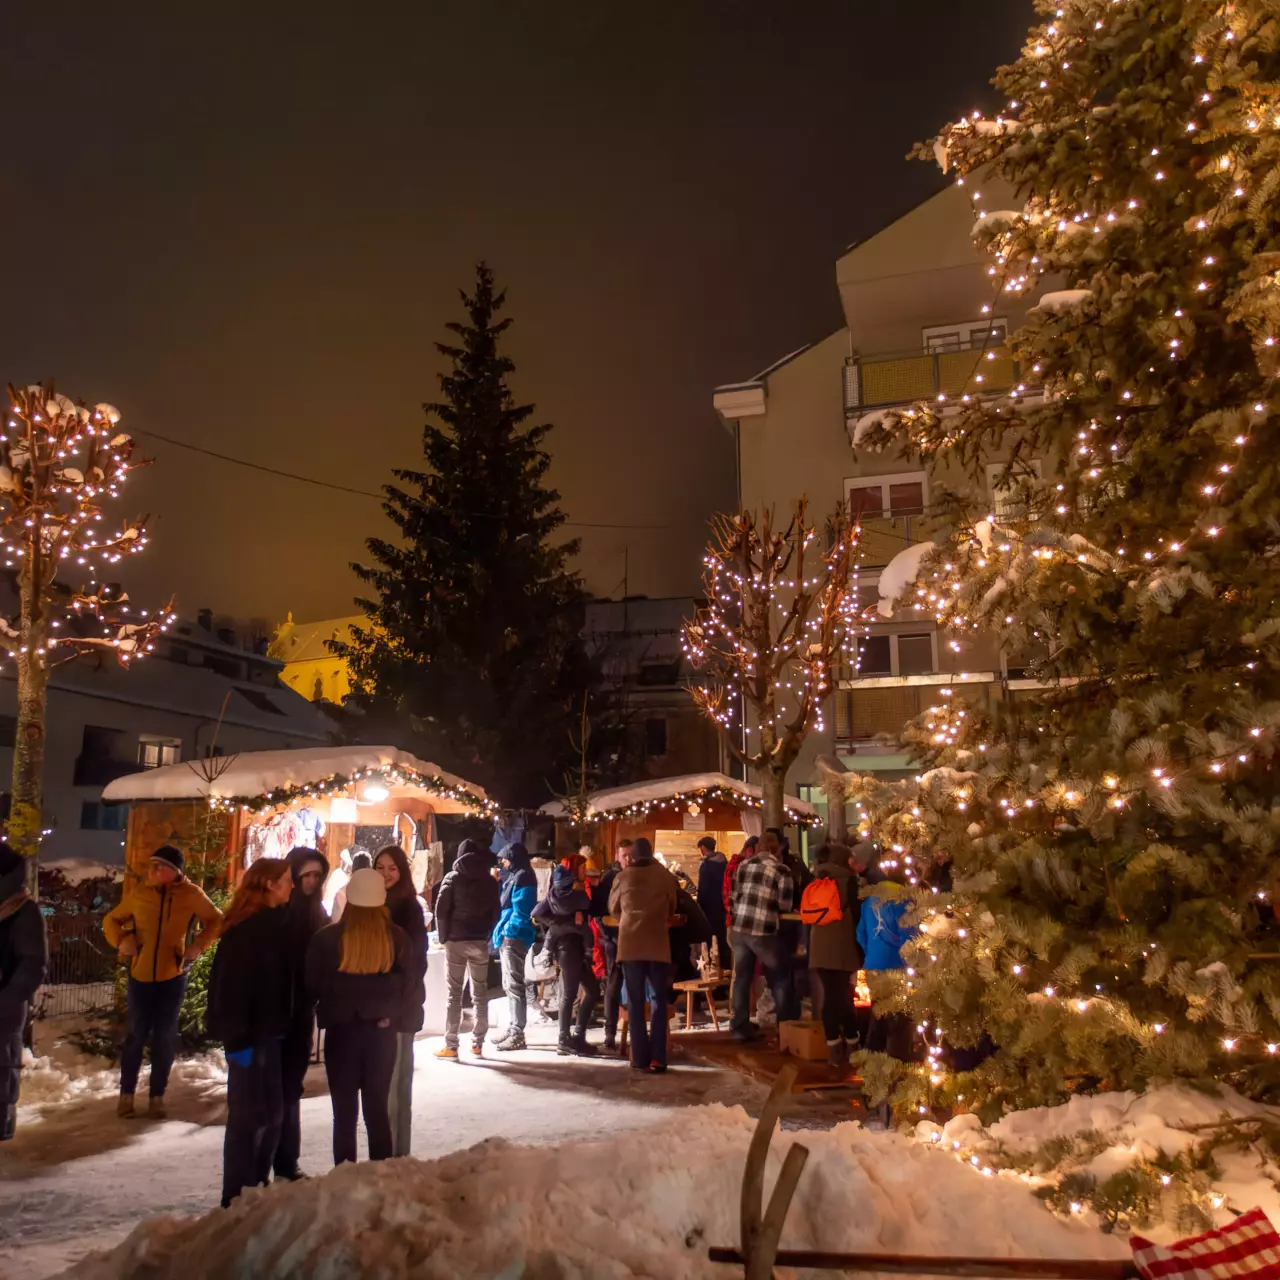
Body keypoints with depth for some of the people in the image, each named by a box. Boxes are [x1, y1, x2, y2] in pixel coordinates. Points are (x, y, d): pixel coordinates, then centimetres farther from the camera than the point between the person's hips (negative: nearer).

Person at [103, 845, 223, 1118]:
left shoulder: (192, 895, -6)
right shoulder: (137, 894, -2)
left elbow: (217, 920, 7)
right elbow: (111, 920, 12)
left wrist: (198, 945, -7)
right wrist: (121, 941, -7)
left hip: (173, 976, -1)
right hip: (140, 975, 1)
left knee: (165, 1037, 6)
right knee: (135, 1035, 5)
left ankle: (157, 1097, 17)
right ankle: (126, 1094, 20)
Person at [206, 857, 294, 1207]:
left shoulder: (273, 922, 9)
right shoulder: (245, 928, -18)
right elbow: (231, 986, -21)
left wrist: (282, 1028, 11)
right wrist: (238, 1036, -22)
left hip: (268, 1031, 9)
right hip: (250, 1034, -9)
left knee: (272, 1112, 14)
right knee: (248, 1116, 1)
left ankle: (257, 1186, 28)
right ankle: (237, 1198, 13)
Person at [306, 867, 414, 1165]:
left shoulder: (327, 937, -10)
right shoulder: (396, 936, -8)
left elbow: (312, 985, 0)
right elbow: (410, 985, -2)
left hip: (341, 1030, -1)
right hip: (383, 1030, 1)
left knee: (345, 1109, 10)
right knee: (378, 1107, 12)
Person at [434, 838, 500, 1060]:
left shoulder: (453, 878, -2)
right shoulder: (490, 881, 8)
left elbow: (441, 909, -6)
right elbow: (496, 912, 7)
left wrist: (444, 936, 2)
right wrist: (487, 934, 10)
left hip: (456, 940, -2)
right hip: (480, 941, 2)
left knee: (454, 994, 1)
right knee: (480, 993, 10)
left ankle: (451, 1047, -1)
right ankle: (477, 1044, 12)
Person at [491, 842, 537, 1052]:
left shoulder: (522, 878, -13)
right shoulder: (515, 876, 18)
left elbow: (520, 910, -20)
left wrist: (505, 932, -20)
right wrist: (500, 933, 14)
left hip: (514, 937, -11)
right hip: (508, 937, 11)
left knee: (514, 985, -9)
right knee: (509, 986, 15)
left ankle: (517, 1035, -7)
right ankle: (512, 1030, 22)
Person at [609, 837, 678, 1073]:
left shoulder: (623, 877, 0)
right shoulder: (665, 876, -1)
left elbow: (613, 908, 14)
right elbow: (672, 909, 11)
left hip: (630, 944, 0)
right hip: (658, 944, 0)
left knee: (635, 1002, 7)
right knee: (658, 1001, 7)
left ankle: (641, 1058, 6)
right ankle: (657, 1058, 3)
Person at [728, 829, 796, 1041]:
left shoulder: (743, 865, 7)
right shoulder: (782, 870, -7)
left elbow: (734, 895, 12)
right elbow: (785, 906, -4)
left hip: (739, 928, 4)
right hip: (764, 932, -4)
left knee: (741, 977, 13)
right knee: (780, 978, 12)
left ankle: (740, 1027, 18)